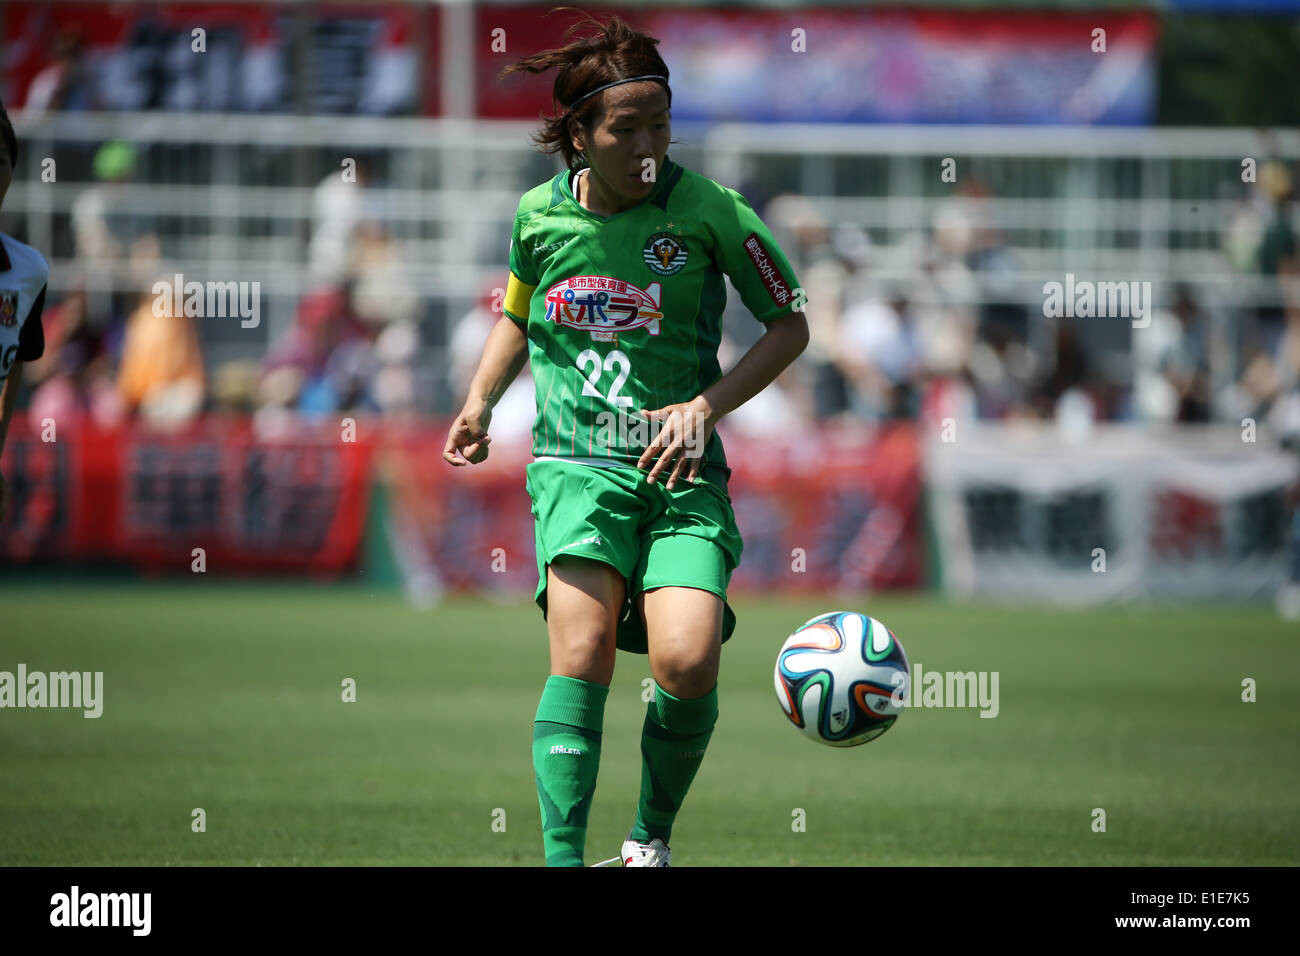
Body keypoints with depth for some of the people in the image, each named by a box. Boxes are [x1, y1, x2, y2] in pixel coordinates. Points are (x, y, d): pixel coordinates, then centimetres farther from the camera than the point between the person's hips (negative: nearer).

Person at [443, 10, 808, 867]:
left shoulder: (707, 210, -3)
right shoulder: (540, 214, 6)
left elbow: (790, 325, 5)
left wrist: (707, 404, -7)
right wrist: (480, 400, 12)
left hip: (682, 473, -1)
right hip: (576, 465, 1)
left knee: (688, 661, -18)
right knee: (583, 651, -20)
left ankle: (653, 836, 8)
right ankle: (562, 858, -22)